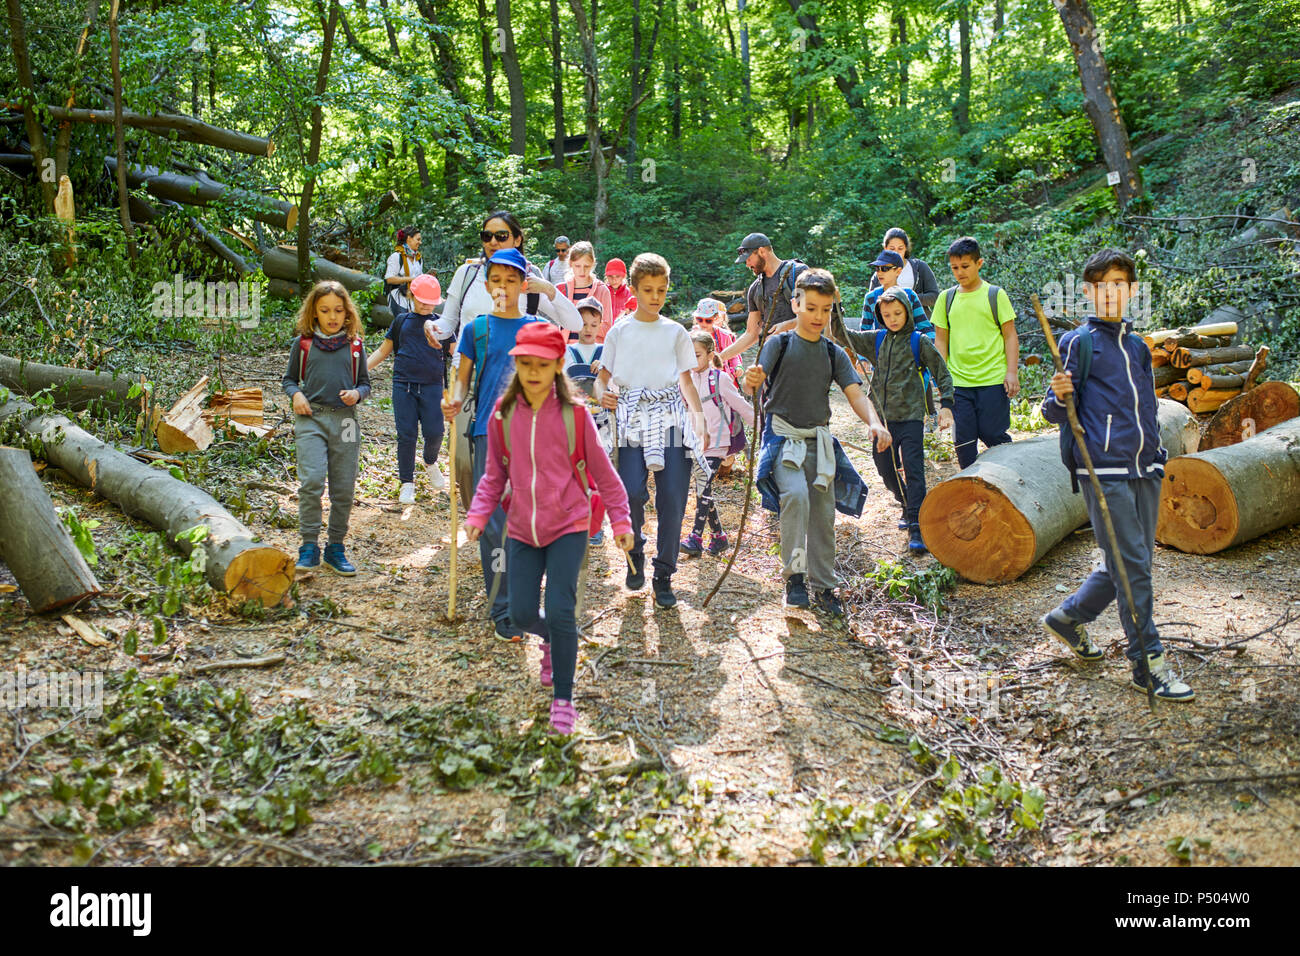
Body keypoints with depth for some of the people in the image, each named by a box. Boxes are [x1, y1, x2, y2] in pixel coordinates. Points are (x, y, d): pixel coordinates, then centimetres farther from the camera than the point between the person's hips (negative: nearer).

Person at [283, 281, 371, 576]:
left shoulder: (354, 344, 10)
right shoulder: (303, 343, 8)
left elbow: (365, 383, 16)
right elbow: (289, 379, 17)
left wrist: (356, 393, -5)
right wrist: (296, 394, -4)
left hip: (345, 421, 2)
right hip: (310, 419, -2)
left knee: (343, 490, 3)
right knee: (311, 481, -18)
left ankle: (336, 548, 17)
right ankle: (309, 546, -6)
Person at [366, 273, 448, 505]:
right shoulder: (402, 320, 13)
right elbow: (383, 351, 19)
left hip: (432, 385, -1)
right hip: (403, 384, 1)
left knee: (434, 432, -8)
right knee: (406, 435, -3)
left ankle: (431, 463, 25)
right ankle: (407, 483, 8)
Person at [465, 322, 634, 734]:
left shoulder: (574, 413, -9)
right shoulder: (503, 414, -1)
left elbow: (601, 470, -1)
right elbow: (494, 475, 8)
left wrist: (621, 520, 0)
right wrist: (477, 515, -4)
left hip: (568, 526, -3)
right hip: (522, 528, 3)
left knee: (560, 611, -10)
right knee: (522, 613, 4)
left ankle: (563, 699, 9)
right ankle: (552, 640, 42)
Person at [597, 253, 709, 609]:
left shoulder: (676, 332, 12)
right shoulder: (619, 331, 9)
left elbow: (687, 381, 12)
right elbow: (604, 376, 11)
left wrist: (700, 419, -1)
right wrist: (603, 394, -11)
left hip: (671, 417, 1)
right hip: (631, 417, -1)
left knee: (672, 498, -7)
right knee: (632, 493, -17)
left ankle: (664, 576, 7)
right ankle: (635, 554, 12)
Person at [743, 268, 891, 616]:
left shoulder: (834, 354, 8)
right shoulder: (778, 344, -2)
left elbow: (855, 394, 0)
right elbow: (753, 383, -14)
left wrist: (874, 423, -20)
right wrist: (752, 380, -40)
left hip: (819, 441, 4)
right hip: (783, 437, -4)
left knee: (823, 514, 7)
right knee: (795, 495, -28)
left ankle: (824, 587, 21)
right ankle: (793, 575, -16)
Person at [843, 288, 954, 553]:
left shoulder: (919, 342, -1)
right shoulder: (875, 340, 9)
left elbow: (942, 373, 3)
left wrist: (946, 405, -5)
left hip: (910, 416, -4)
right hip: (882, 417, 4)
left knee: (913, 470, -9)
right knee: (885, 469, 10)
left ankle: (916, 526, -9)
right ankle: (908, 506, 33)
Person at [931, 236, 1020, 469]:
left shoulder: (995, 295, 2)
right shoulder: (946, 298, 9)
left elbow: (1010, 336, 3)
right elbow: (941, 340, 12)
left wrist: (1012, 372, -6)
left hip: (993, 379, -3)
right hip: (958, 382, 3)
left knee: (993, 434, -2)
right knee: (963, 439, 2)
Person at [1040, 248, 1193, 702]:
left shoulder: (1137, 347, 18)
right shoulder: (1079, 342, -1)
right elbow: (1057, 412, -5)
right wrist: (1059, 396, -26)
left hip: (1145, 469, 7)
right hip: (1104, 470, -7)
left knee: (1129, 564, 10)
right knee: (1131, 565, -7)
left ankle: (1068, 617, 30)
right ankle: (1149, 664, 1)